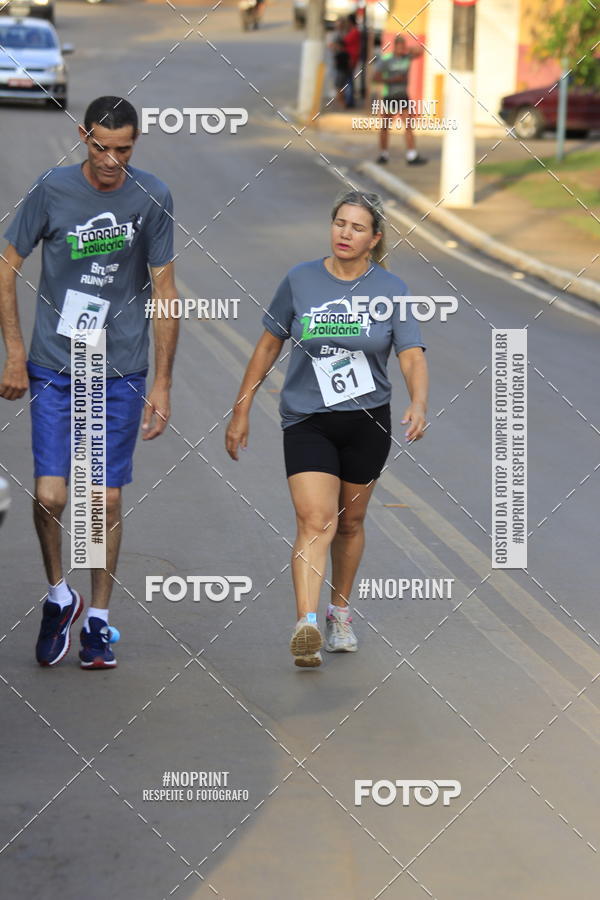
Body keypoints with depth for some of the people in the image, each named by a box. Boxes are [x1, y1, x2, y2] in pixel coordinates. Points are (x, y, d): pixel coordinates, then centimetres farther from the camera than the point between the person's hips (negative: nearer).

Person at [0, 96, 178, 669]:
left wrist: (162, 383, 1)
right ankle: (58, 596, 18)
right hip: (53, 367, -1)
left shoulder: (151, 198, -2)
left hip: (121, 373, 1)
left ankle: (97, 620, 19)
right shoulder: (51, 190, -5)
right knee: (50, 496, -8)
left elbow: (164, 291, 3)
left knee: (108, 501, 3)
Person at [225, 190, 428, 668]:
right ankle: (306, 627, -29)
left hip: (367, 422, 1)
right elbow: (269, 345, 7)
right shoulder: (300, 281, -2)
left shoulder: (391, 290, -4)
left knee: (350, 523, 15)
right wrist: (241, 411, 7)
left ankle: (341, 612, 37)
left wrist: (419, 404, -31)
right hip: (307, 421, -1)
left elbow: (413, 357, -11)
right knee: (316, 522, -17)